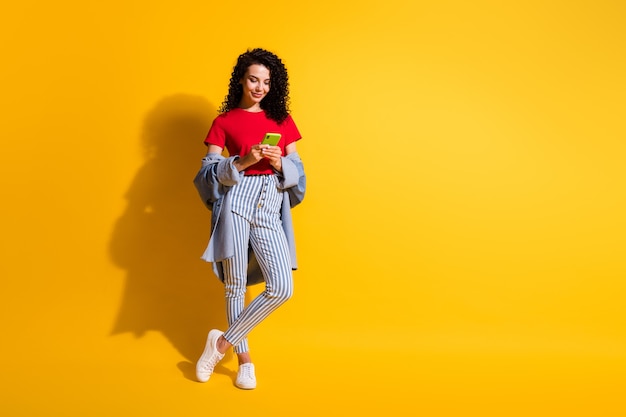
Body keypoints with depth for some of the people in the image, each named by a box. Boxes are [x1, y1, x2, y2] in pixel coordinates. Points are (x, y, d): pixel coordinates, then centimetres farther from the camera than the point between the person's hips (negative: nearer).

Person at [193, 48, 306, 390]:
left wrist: (280, 163, -9)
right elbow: (208, 170, 1)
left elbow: (296, 170, 13)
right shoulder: (224, 121, 7)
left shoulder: (282, 119, 15)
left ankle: (223, 343, 9)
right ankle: (244, 359, 20)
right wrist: (243, 162, -15)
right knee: (235, 284, 2)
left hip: (271, 207, 3)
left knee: (282, 288, -8)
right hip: (237, 201, -2)